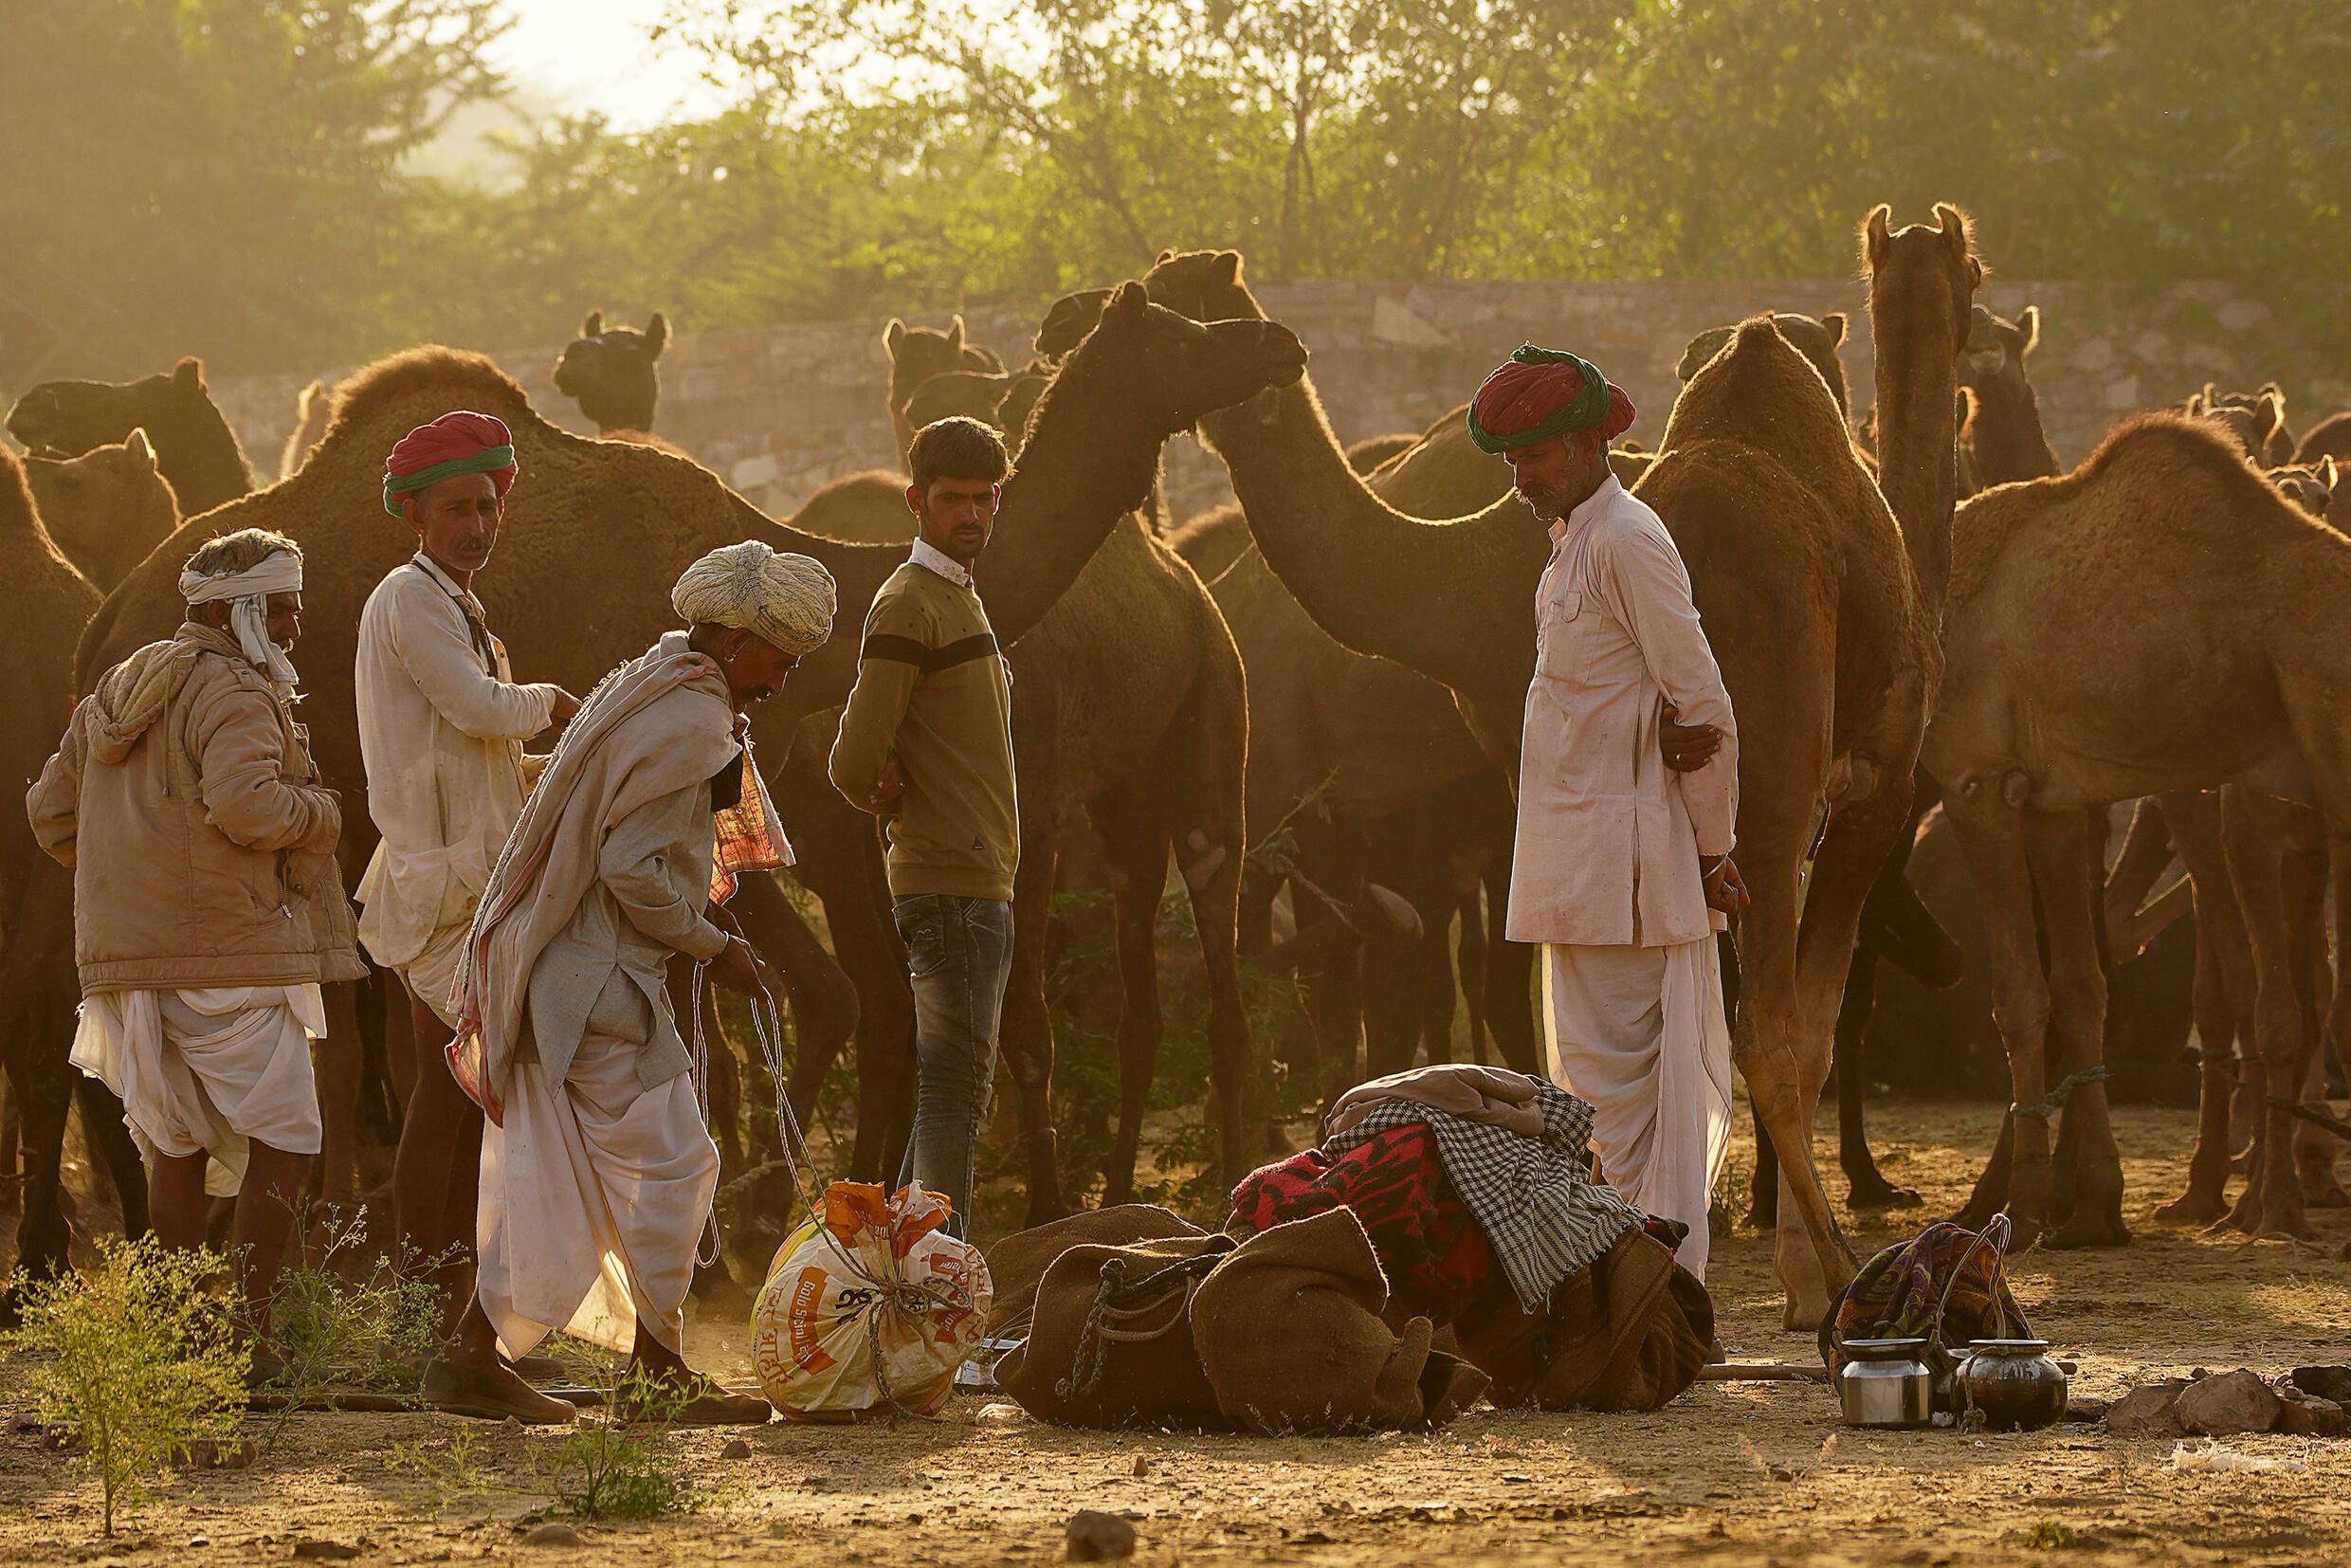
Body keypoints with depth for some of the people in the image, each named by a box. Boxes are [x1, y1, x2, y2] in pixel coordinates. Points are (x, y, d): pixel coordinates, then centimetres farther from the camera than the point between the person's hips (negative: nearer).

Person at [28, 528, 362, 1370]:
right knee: (282, 1141, -5)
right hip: (230, 953, -8)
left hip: (131, 954, 9)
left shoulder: (116, 693, 18)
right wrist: (319, 811, -8)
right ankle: (249, 1332, -11)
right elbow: (245, 807, -26)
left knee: (175, 1148, 13)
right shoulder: (234, 695, -10)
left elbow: (53, 809, 23)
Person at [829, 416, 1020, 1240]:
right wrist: (901, 806, 0)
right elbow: (856, 763, -19)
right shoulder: (909, 606, -12)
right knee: (955, 1087, -12)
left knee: (953, 1089, 13)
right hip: (952, 885, -10)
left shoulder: (958, 599, 20)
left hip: (980, 882, 10)